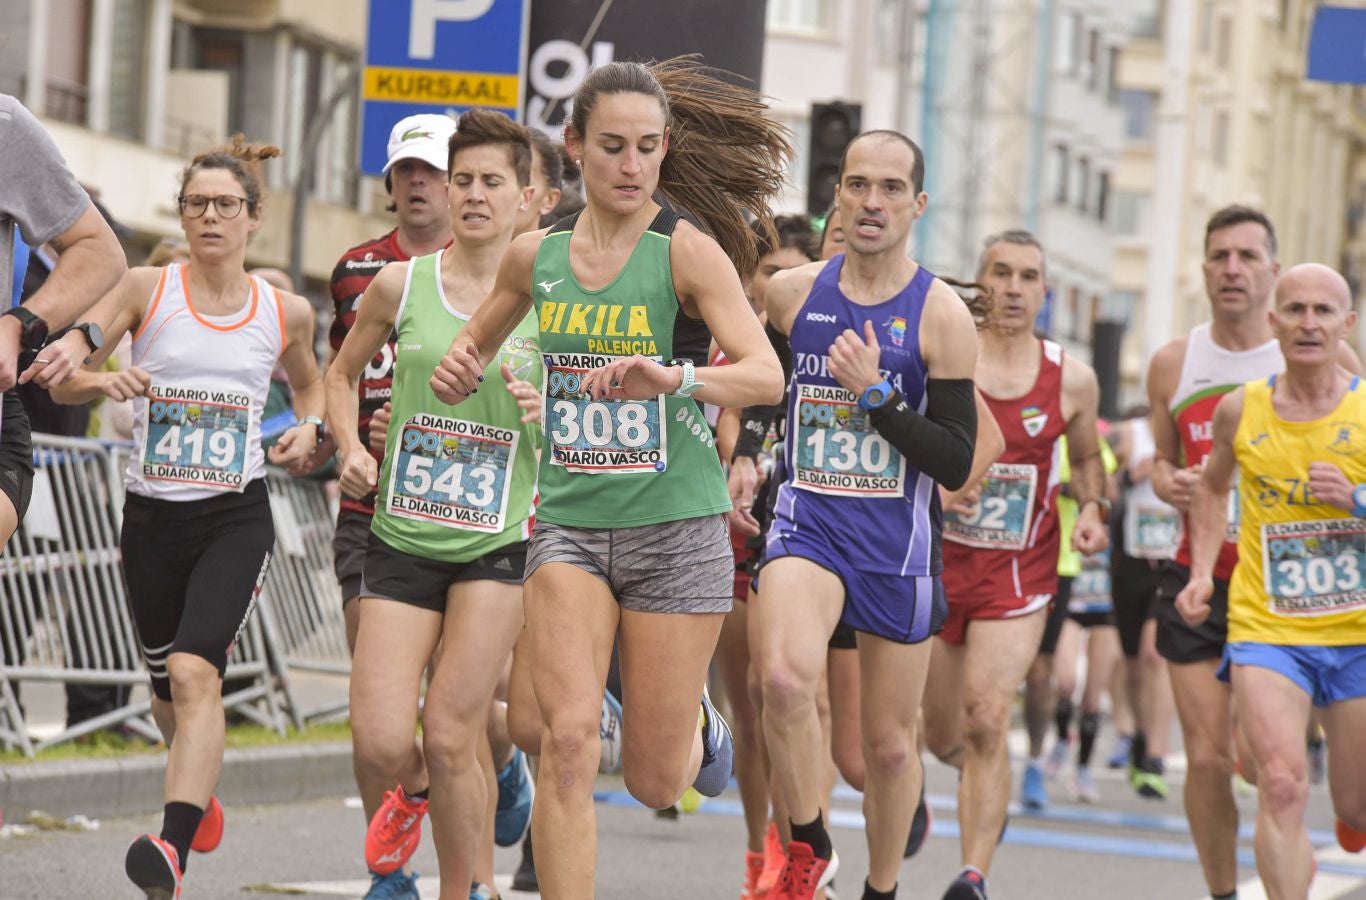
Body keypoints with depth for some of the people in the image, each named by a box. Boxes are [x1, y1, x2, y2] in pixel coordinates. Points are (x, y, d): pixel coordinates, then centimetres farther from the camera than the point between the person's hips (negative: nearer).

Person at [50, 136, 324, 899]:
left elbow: (311, 382, 23)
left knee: (196, 672, -22)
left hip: (238, 519, -2)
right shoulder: (147, 290, -2)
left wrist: (309, 429, 2)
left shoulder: (286, 312, 2)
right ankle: (201, 785, 49)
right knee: (169, 687, 16)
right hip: (152, 518, 2)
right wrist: (102, 380, -23)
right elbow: (63, 379, -2)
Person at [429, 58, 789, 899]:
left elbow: (766, 374, -21)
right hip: (571, 522, 3)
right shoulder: (536, 255, 4)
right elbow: (478, 341, 24)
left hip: (676, 528, -3)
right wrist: (457, 370, 1)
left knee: (655, 780, 4)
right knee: (569, 739, -17)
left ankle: (698, 722, 39)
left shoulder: (688, 250, -9)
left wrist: (673, 378, -39)